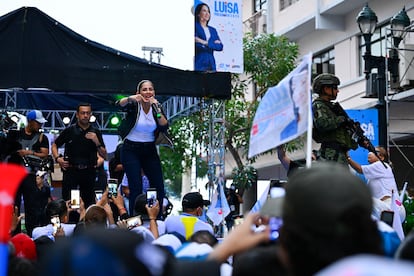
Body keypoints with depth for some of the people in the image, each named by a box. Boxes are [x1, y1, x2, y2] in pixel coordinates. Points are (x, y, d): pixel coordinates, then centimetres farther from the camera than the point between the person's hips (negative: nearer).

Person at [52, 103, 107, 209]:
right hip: (71, 171, -1)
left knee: (89, 202, 4)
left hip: (89, 172, 2)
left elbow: (104, 156, 6)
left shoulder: (96, 132, 8)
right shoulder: (69, 131, 4)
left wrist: (97, 142, -9)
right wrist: (57, 158, -3)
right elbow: (54, 145, 15)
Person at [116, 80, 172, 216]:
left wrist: (157, 110, -22)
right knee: (136, 188, -11)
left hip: (150, 151, 4)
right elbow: (120, 104, -30)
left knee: (159, 187, 1)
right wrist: (129, 98, -51)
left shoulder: (157, 107, 3)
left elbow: (164, 127, -10)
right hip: (131, 150, -4)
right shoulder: (134, 105, -8)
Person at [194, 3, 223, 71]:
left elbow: (220, 47, 7)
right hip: (199, 64, -5)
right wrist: (213, 43, -3)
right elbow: (196, 45, -12)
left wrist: (206, 43, -8)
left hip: (211, 65, 5)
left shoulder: (213, 30, 21)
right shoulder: (195, 27, 4)